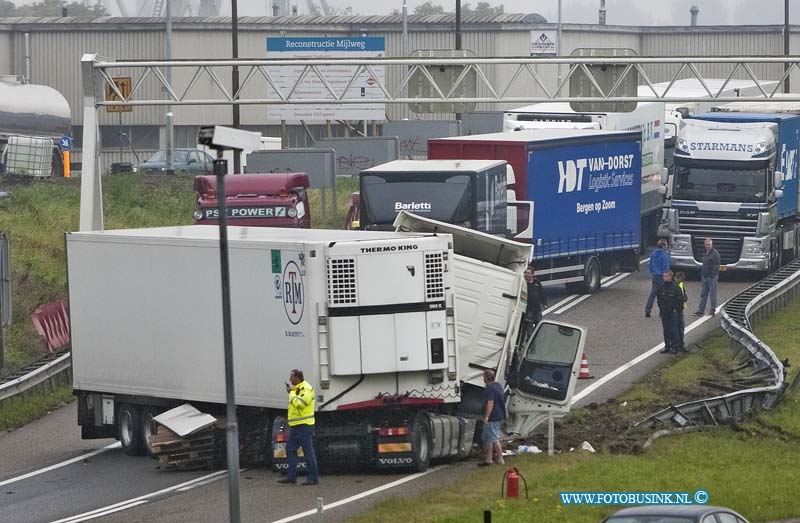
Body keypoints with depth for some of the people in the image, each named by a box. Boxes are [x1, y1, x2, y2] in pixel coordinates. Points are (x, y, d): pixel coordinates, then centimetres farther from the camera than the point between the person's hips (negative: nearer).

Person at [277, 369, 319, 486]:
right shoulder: (296, 388, 17)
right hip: (295, 425, 10)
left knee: (308, 451, -6)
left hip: (304, 425, -10)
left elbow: (299, 403, -25)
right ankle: (291, 476, 14)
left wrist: (291, 392, -13)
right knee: (290, 450, 10)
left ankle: (313, 477, -3)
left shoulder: (307, 388, -13)